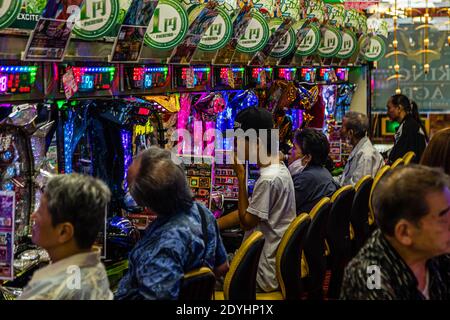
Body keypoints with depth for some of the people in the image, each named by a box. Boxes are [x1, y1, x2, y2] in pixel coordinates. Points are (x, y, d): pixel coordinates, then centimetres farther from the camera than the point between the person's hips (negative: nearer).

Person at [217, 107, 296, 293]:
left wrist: (241, 177, -14)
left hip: (265, 273, -10)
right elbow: (247, 212, 13)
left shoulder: (268, 179, -25)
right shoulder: (277, 168, 7)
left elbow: (246, 221, -14)